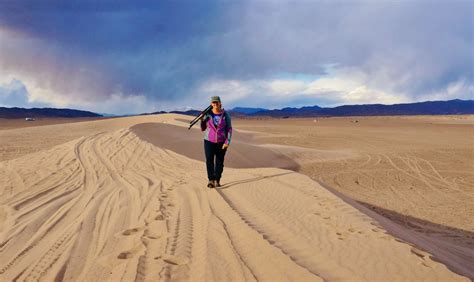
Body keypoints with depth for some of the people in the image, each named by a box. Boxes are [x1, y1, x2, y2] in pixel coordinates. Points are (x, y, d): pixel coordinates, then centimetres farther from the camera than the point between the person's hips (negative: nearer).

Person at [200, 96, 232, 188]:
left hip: (222, 142, 0)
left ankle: (217, 180, 18)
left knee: (220, 161, 5)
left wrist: (227, 142, -14)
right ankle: (211, 180, -12)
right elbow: (203, 129, 5)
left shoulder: (225, 115, -6)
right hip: (209, 141, 1)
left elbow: (229, 129, -5)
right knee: (209, 160, -15)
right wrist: (202, 120, -12)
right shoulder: (207, 114, -2)